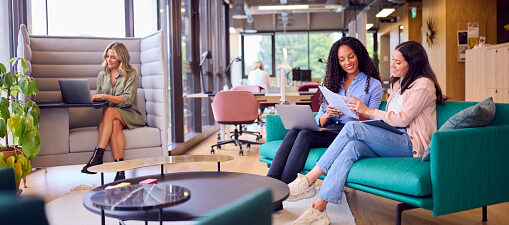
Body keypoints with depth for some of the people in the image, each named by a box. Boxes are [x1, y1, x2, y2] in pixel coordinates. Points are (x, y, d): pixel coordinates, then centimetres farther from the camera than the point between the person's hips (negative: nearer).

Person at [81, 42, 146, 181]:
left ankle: (97, 156, -40)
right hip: (110, 117, 3)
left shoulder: (131, 73, -1)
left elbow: (128, 99, -12)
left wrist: (105, 96, -21)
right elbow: (98, 96, 23)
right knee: (115, 125, -35)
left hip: (129, 115, -3)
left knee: (109, 111, -36)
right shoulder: (102, 75, 16)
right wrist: (93, 98, -1)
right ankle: (120, 169, -43)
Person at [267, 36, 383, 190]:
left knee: (305, 135, -31)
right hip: (328, 129, 5)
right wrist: (327, 115, -10)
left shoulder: (373, 84, 10)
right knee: (292, 133, -26)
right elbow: (319, 121, 15)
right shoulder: (334, 82, 22)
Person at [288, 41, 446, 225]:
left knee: (352, 128, -26)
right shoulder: (400, 83, 25)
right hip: (393, 142, 7)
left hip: (411, 144, -7)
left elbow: (402, 119, -13)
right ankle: (318, 210, -36)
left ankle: (309, 180, -26)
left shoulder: (423, 84, -3)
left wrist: (368, 111, -13)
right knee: (352, 147, -26)